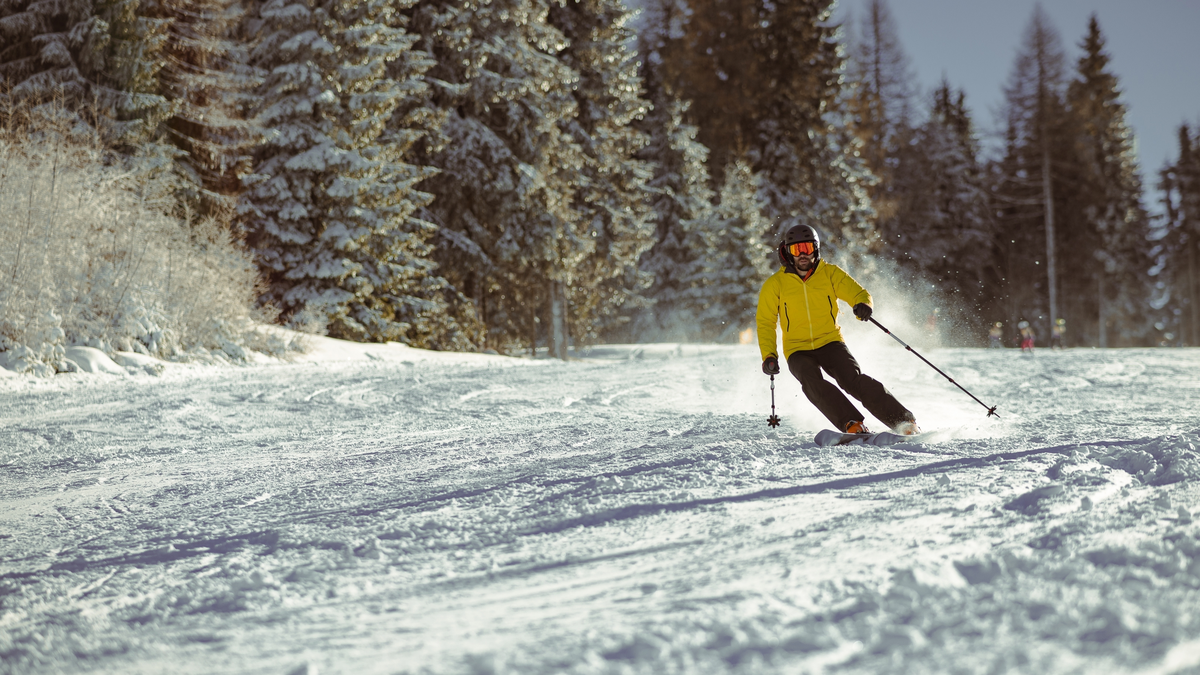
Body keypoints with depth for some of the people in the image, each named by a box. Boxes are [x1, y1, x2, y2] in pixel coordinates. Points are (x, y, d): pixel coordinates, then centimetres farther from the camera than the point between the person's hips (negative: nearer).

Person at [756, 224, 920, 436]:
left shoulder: (830, 273, 1)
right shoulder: (775, 284, -1)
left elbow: (859, 293, -3)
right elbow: (765, 322, 5)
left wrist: (863, 305, -28)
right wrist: (769, 355, -8)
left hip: (830, 342, 0)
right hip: (798, 350, 0)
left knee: (854, 380, -23)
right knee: (813, 383, -31)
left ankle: (905, 421, -21)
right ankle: (853, 425, -38)